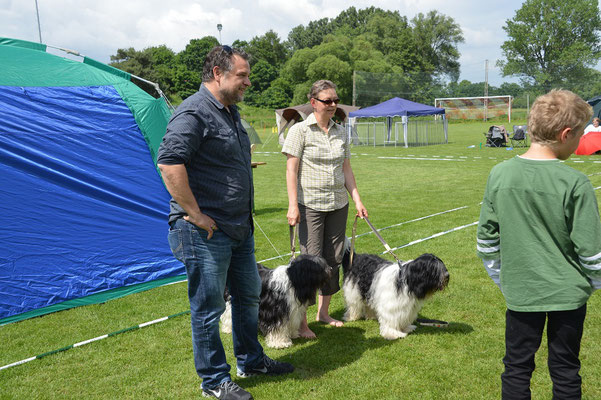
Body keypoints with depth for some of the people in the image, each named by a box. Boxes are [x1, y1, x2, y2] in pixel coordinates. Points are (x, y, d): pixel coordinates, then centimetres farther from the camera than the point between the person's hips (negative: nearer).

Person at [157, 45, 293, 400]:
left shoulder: (230, 112, 15)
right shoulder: (194, 112, -16)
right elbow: (170, 163, -27)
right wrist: (195, 214, -23)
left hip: (240, 227, 10)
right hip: (206, 234, -10)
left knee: (249, 296, 21)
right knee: (209, 309, 5)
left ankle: (251, 361, 39)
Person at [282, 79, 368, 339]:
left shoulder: (340, 132, 11)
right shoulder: (300, 130, -5)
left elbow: (346, 170, 14)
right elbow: (291, 170, -9)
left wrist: (357, 199, 8)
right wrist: (293, 205, -15)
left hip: (338, 204, 6)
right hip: (309, 205, -5)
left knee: (334, 259, 9)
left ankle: (324, 312, 25)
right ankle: (301, 321, 3)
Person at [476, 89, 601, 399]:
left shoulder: (499, 174, -8)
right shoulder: (575, 184, -17)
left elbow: (486, 238, -1)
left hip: (520, 290, 2)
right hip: (567, 293, -2)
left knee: (516, 368, 15)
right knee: (565, 372, 16)